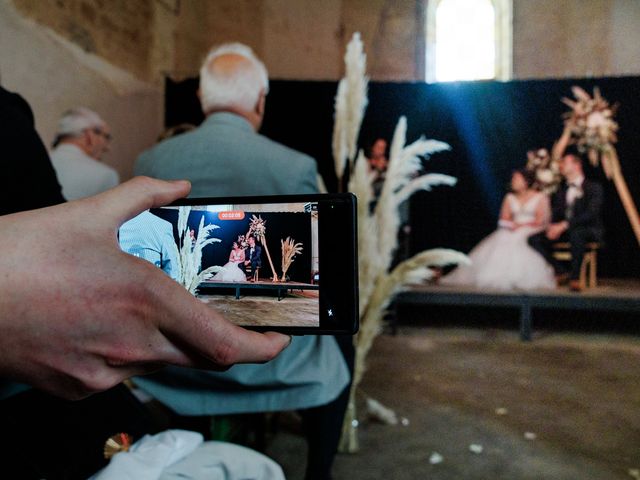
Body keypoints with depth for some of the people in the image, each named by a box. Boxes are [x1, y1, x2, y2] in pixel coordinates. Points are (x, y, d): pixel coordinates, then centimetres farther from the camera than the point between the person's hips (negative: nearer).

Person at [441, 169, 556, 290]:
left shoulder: (540, 198, 6)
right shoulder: (509, 198, 18)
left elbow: (540, 221, -4)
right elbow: (504, 220, 11)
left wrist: (521, 225, -13)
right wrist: (511, 225, -11)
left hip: (533, 232, -3)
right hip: (511, 232, 3)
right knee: (500, 243, -25)